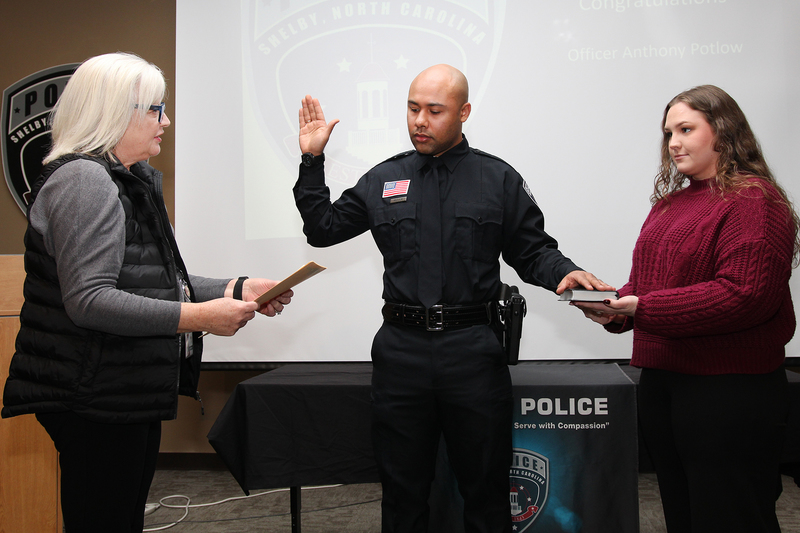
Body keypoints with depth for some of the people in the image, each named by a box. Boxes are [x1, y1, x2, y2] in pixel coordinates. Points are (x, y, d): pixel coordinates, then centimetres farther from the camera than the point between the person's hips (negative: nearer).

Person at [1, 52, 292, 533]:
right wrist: (195, 317, -25)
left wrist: (238, 290, 7)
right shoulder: (83, 180, -15)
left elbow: (158, 282, 19)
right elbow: (88, 300, -24)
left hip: (130, 393, 10)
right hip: (95, 399, -10)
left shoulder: (132, 181, 18)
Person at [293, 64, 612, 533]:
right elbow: (324, 228, 15)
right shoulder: (384, 180, 11)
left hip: (473, 352, -2)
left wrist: (565, 273, -16)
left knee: (486, 491, 8)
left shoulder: (499, 179, 5)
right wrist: (313, 161, 8)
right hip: (401, 350, 2)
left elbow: (533, 251, 5)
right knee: (403, 490, 13)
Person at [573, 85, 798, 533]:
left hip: (730, 389, -8)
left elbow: (745, 294, -22)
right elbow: (645, 283, 18)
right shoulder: (669, 203, 14)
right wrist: (616, 309, -5)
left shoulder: (753, 200, -11)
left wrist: (643, 308, -23)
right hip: (662, 379, 8)